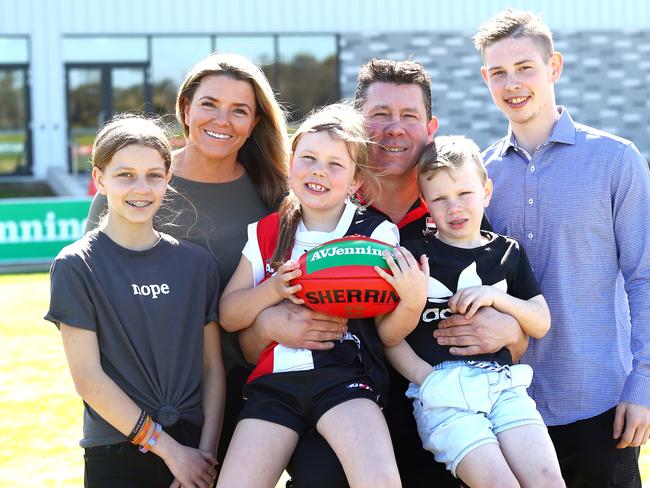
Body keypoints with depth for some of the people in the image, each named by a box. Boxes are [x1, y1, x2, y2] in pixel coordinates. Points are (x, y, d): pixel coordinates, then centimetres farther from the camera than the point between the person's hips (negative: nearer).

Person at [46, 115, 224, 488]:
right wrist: (169, 449, -11)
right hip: (117, 457, -3)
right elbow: (88, 377, -9)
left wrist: (207, 450, -6)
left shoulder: (197, 263, 5)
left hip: (194, 450, 3)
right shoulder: (76, 266, -5)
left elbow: (212, 367, 5)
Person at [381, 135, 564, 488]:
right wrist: (429, 379, -12)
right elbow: (388, 338, 4)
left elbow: (541, 324, 14)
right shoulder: (413, 256, 6)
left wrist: (496, 296, -2)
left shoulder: (507, 253, 16)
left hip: (503, 383, 3)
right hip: (442, 394, -3)